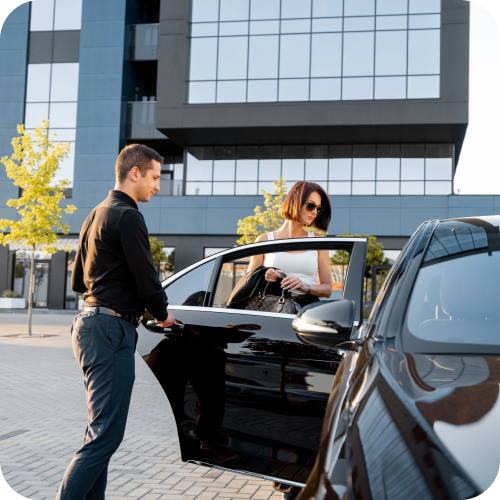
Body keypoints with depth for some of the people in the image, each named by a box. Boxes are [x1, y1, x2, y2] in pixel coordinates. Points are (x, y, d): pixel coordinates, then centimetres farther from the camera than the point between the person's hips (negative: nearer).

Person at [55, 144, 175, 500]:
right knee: (106, 435, -10)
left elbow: (78, 281, 24)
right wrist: (162, 314, 5)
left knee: (101, 431, 15)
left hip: (89, 324, 11)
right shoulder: (128, 216, -12)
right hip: (111, 330, -11)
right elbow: (146, 278, -13)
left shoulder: (96, 215, 20)